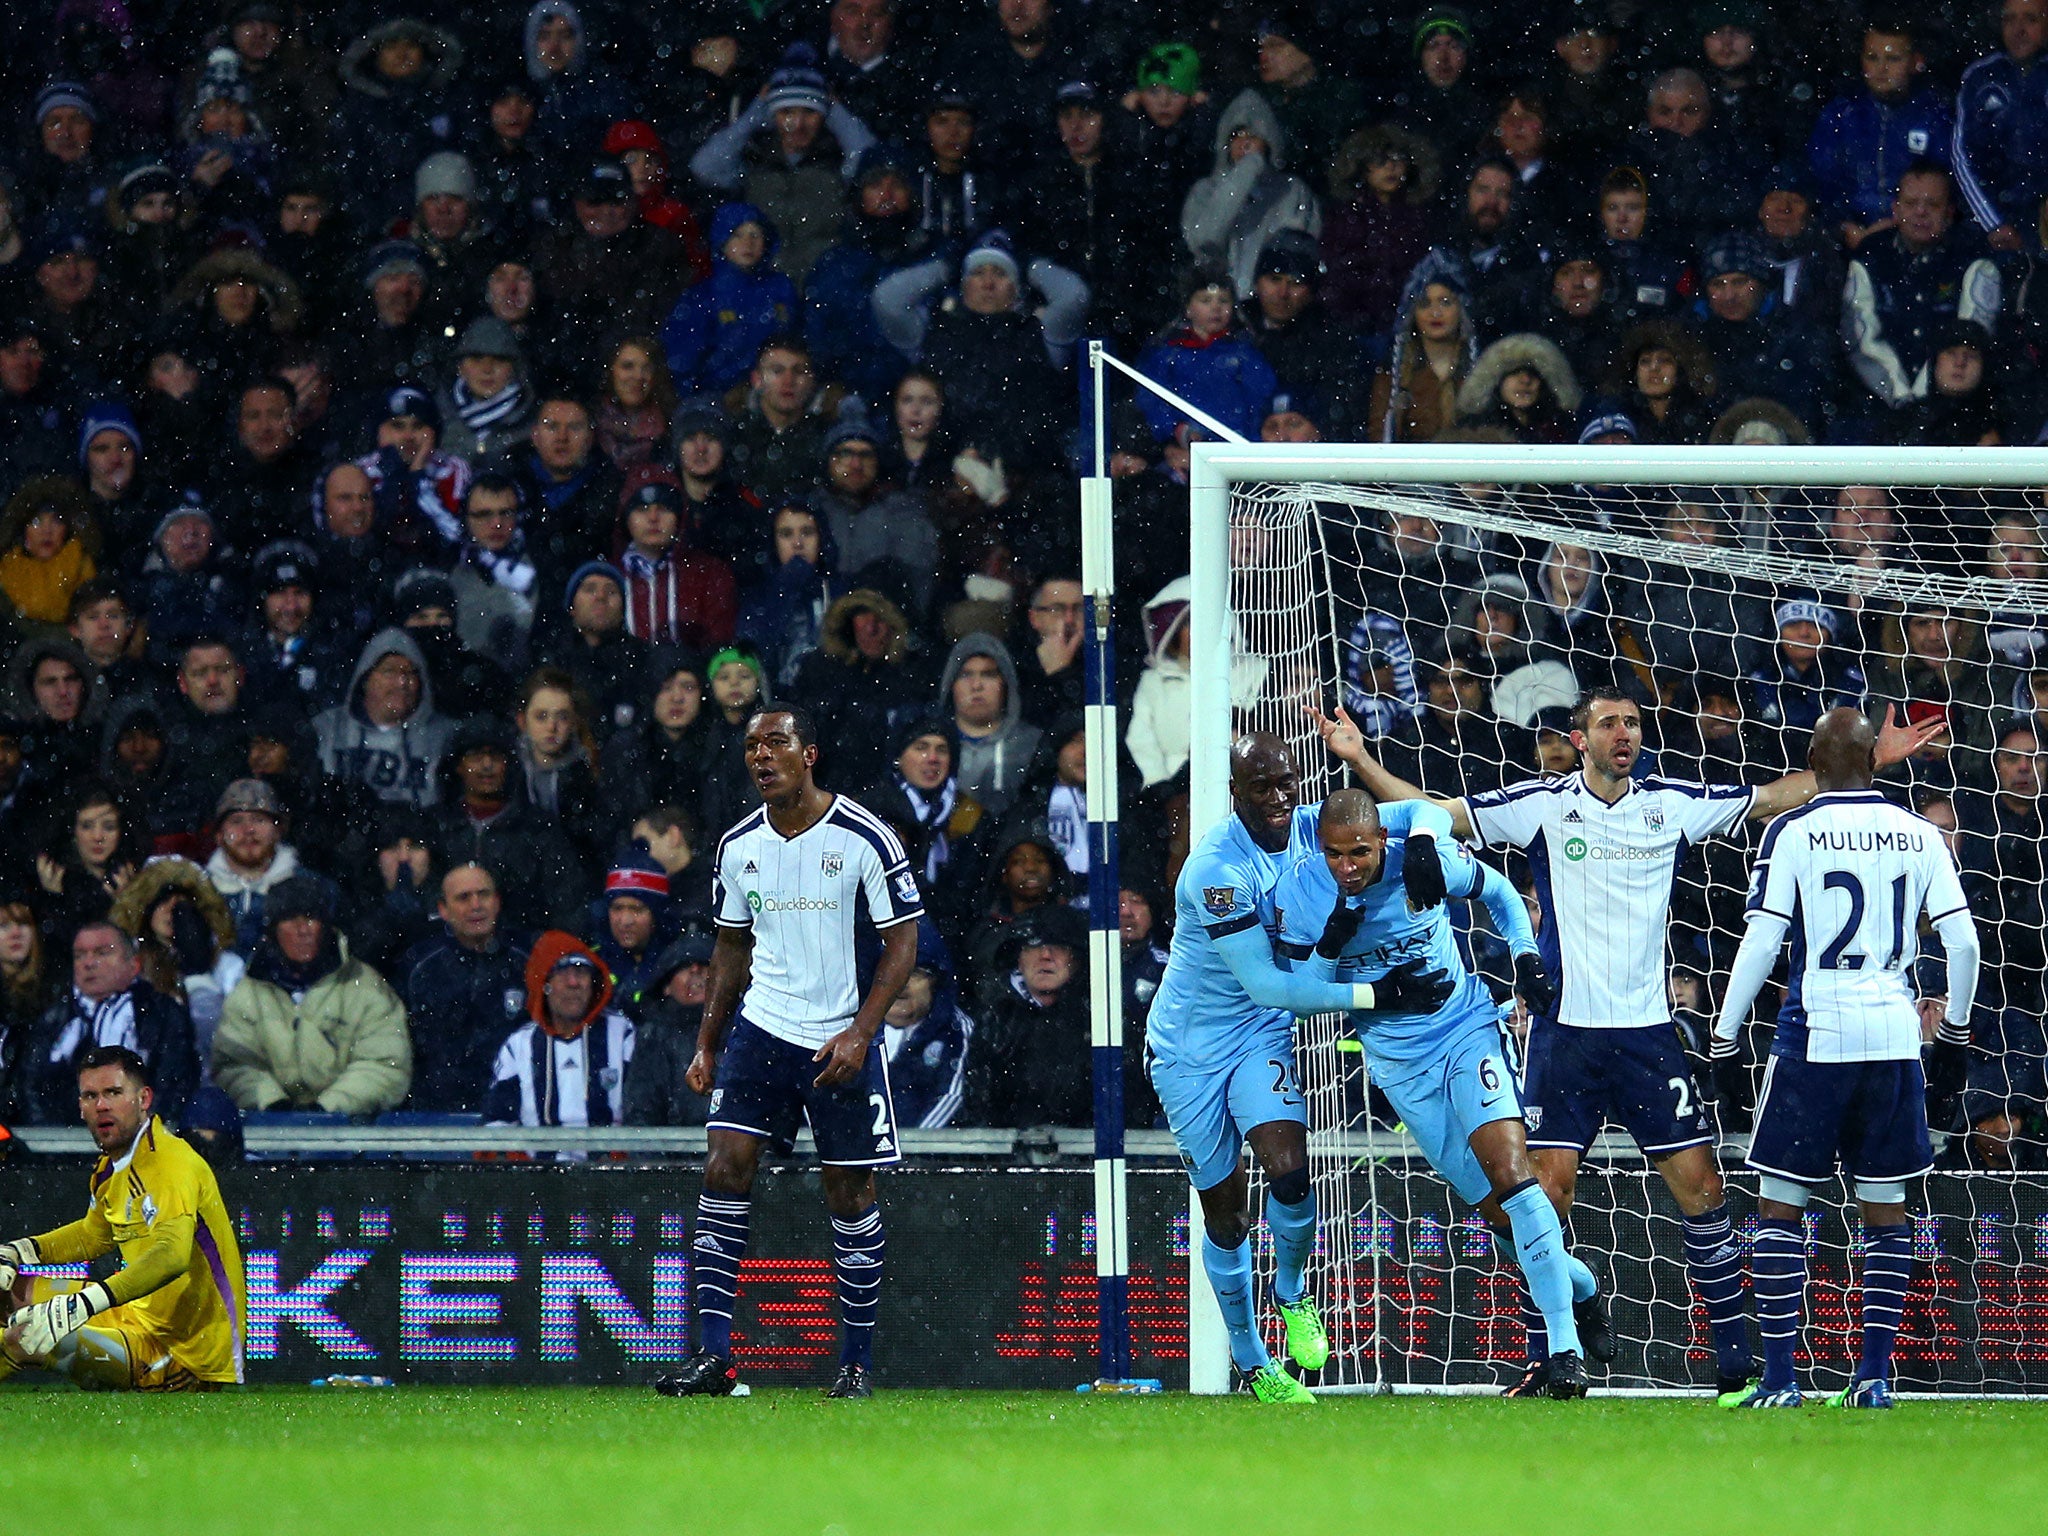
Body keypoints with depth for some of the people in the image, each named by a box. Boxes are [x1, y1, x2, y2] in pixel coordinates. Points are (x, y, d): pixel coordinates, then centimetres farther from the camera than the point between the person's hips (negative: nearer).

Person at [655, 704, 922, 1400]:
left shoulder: (864, 838, -8)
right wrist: (708, 1044, 14)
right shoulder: (738, 845, 6)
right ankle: (713, 1353, -12)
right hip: (760, 1029, 3)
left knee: (851, 1193, 2)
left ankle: (857, 1361, 14)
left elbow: (902, 943, -5)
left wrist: (859, 1033, -15)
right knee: (725, 1167, -11)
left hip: (841, 1041, -3)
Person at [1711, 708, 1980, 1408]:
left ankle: (1779, 1376, -2)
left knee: (1780, 1204, 4)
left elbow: (1761, 942, -6)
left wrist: (1725, 1037, 0)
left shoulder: (1792, 832, -2)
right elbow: (1962, 940, 6)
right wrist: (1955, 1033, 18)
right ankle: (1875, 1372, 6)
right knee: (1886, 1207, 12)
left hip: (1815, 1036, -3)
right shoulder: (1920, 835, 7)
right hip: (1895, 1036, 3)